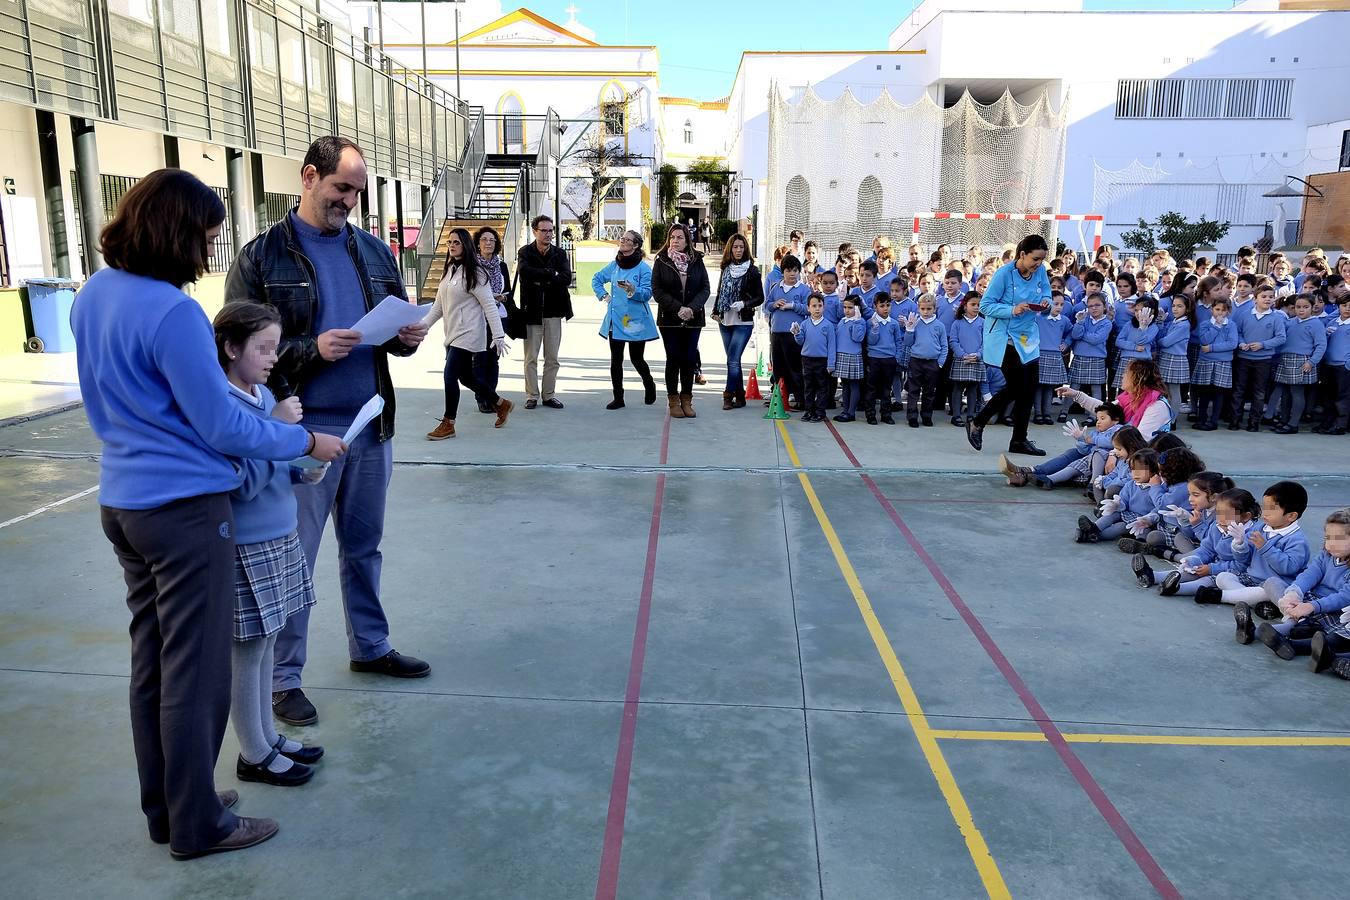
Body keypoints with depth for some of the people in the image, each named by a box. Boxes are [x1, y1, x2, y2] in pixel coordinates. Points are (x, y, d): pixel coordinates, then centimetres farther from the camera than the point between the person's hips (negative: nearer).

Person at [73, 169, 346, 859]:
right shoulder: (171, 313, -21)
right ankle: (197, 824, 16)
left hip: (121, 502, 9)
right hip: (185, 508, -9)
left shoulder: (92, 295, 6)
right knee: (196, 671, 3)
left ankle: (163, 807, 30)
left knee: (152, 662, 17)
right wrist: (305, 443, -5)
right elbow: (222, 426, -16)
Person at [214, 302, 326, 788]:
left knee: (265, 645, 18)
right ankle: (254, 755, 21)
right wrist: (276, 426, -24)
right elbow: (244, 483, -24)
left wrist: (303, 471, -2)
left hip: (279, 539, 8)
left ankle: (268, 735, 33)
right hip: (244, 548, -8)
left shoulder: (264, 395, 6)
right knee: (246, 652, 6)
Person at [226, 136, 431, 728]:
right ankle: (283, 676, 19)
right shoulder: (262, 256, -5)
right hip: (304, 429, -5)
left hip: (371, 424, 5)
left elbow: (396, 322, 16)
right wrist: (312, 349, -23)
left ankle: (370, 647, 34)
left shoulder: (374, 251, 10)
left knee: (364, 548, 18)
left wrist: (409, 336, -7)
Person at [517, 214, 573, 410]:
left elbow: (567, 277, -9)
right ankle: (532, 396, 10)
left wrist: (541, 279, -15)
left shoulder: (560, 253, 8)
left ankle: (548, 395, 16)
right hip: (531, 311, -2)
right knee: (531, 357, 1)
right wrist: (551, 274, -16)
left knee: (552, 358, 7)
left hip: (553, 312, 2)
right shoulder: (525, 252, 3)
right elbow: (524, 271, -19)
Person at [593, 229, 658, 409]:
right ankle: (618, 398, 13)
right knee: (616, 359, 5)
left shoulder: (643, 267, -8)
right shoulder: (614, 264, 9)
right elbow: (596, 279, 25)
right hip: (615, 320, 5)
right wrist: (603, 295, 11)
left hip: (635, 320, -5)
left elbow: (647, 293, -15)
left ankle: (649, 385, 32)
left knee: (636, 358, 3)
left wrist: (633, 290, -31)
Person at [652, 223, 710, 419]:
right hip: (669, 319, -1)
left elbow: (705, 288, 3)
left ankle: (686, 399, 11)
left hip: (693, 319, 1)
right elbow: (657, 290, -4)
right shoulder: (661, 261, 2)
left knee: (689, 359, 3)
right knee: (673, 359, 1)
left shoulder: (697, 261, 6)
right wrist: (677, 308, -15)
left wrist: (692, 308, -14)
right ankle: (673, 400, 8)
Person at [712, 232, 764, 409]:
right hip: (725, 322, 5)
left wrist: (744, 304, -17)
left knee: (733, 360, -12)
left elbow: (760, 298, -2)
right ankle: (740, 396, 15)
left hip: (743, 323, -5)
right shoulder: (725, 269, 10)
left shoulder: (751, 270, -3)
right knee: (733, 361, 9)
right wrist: (716, 311, 7)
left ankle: (728, 396, -6)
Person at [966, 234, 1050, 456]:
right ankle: (976, 423, 12)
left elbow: (1046, 289, 20)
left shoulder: (1040, 271, 1)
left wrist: (1046, 300, -4)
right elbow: (985, 306, -15)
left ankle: (1020, 440, 15)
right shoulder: (1004, 274, -16)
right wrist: (1012, 310, -27)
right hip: (1003, 338, -7)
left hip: (1027, 336, 7)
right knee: (1016, 387, -7)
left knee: (1029, 387, 3)